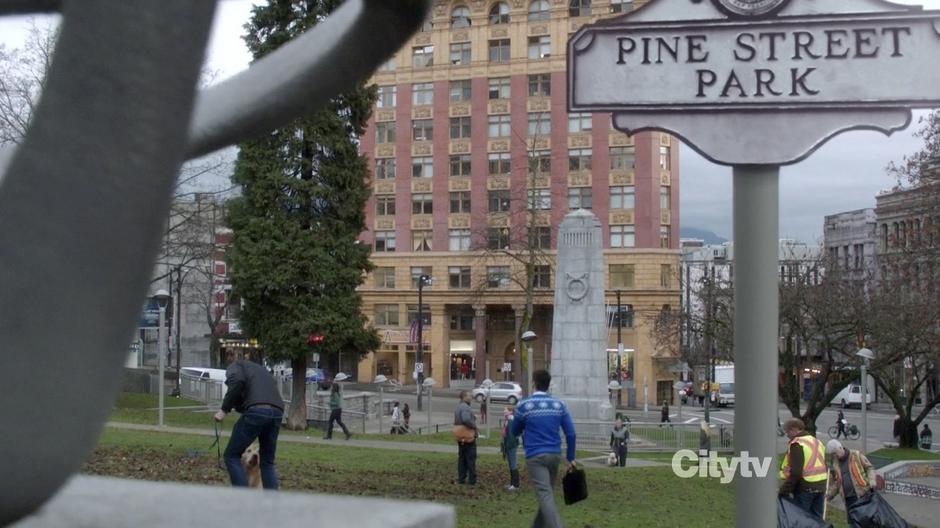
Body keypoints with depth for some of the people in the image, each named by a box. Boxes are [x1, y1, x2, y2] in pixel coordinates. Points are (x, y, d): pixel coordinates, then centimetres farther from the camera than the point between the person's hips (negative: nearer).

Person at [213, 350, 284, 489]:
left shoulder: (234, 366, 17)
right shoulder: (260, 369, 37)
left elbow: (237, 381, -7)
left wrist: (224, 409, -4)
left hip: (257, 410, -6)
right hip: (277, 412, 6)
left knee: (232, 455, 9)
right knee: (267, 461, 18)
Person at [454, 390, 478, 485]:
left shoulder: (458, 407, 14)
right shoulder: (465, 407, -20)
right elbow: (466, 420, -36)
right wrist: (474, 426, -21)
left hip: (461, 438, 10)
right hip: (469, 438, -10)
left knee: (461, 458, 13)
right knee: (471, 459, -3)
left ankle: (461, 478, 17)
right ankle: (472, 480, -1)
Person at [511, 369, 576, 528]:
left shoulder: (524, 405, -5)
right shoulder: (559, 405, 4)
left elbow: (514, 431, 8)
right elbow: (570, 433, 2)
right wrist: (570, 458, 9)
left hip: (535, 457, -4)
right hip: (555, 455, 4)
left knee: (545, 495, -10)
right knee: (547, 493, 18)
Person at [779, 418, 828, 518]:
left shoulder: (797, 444, -14)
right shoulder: (817, 442, 15)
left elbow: (795, 472, -22)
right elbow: (824, 466, 20)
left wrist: (784, 490, -19)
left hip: (805, 488, -8)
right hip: (821, 487, 8)